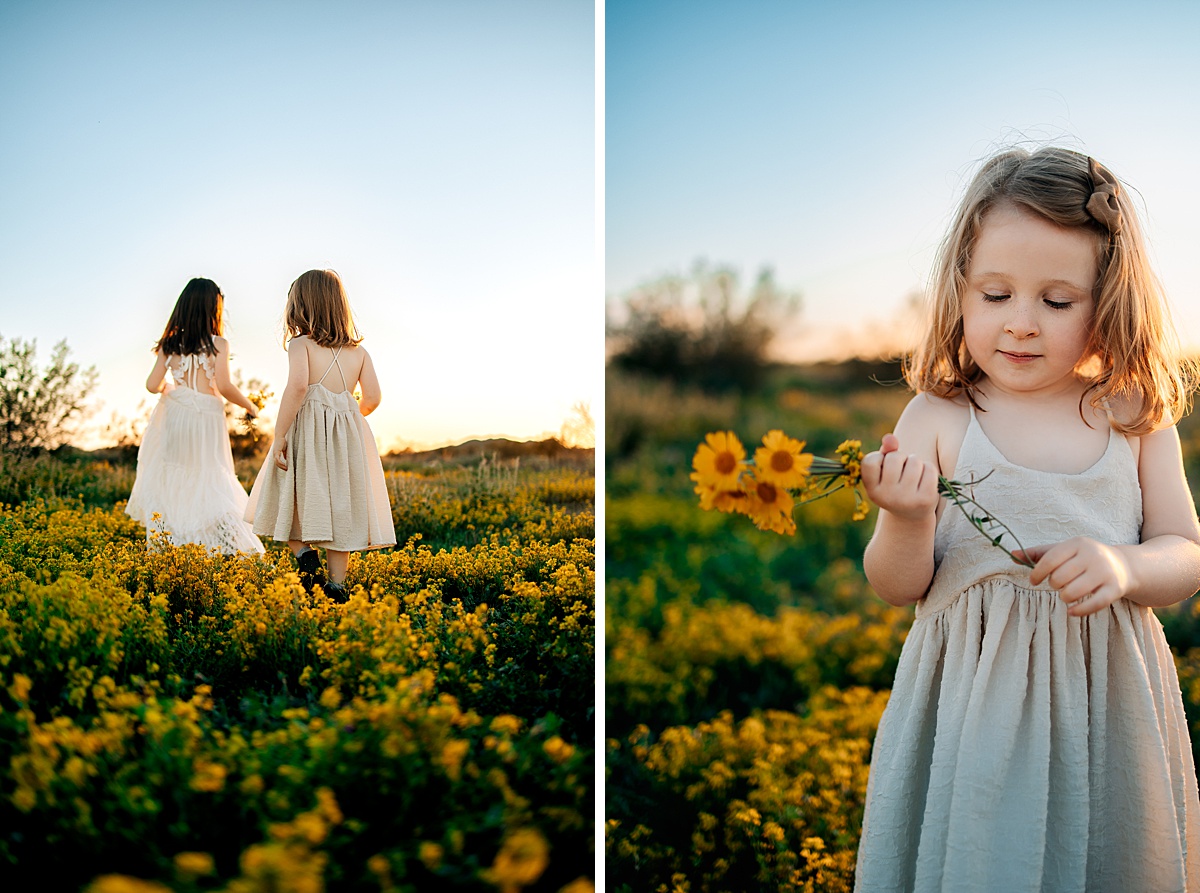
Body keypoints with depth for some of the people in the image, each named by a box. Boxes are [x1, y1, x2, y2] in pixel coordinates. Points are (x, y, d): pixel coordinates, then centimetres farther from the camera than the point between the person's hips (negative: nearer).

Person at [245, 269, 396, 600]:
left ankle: (305, 554, -14)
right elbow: (372, 397, 6)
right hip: (348, 436, 4)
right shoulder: (358, 350, 11)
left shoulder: (301, 344, -2)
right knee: (340, 508, 6)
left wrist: (279, 435, -15)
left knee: (291, 503, 9)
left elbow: (297, 386, -18)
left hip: (306, 429, -4)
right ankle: (336, 585, 5)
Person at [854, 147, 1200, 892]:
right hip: (973, 702, -2)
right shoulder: (935, 419, -6)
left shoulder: (1136, 417, 0)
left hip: (1104, 697, 2)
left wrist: (1122, 567, -19)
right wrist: (908, 521, -27)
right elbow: (898, 587, -6)